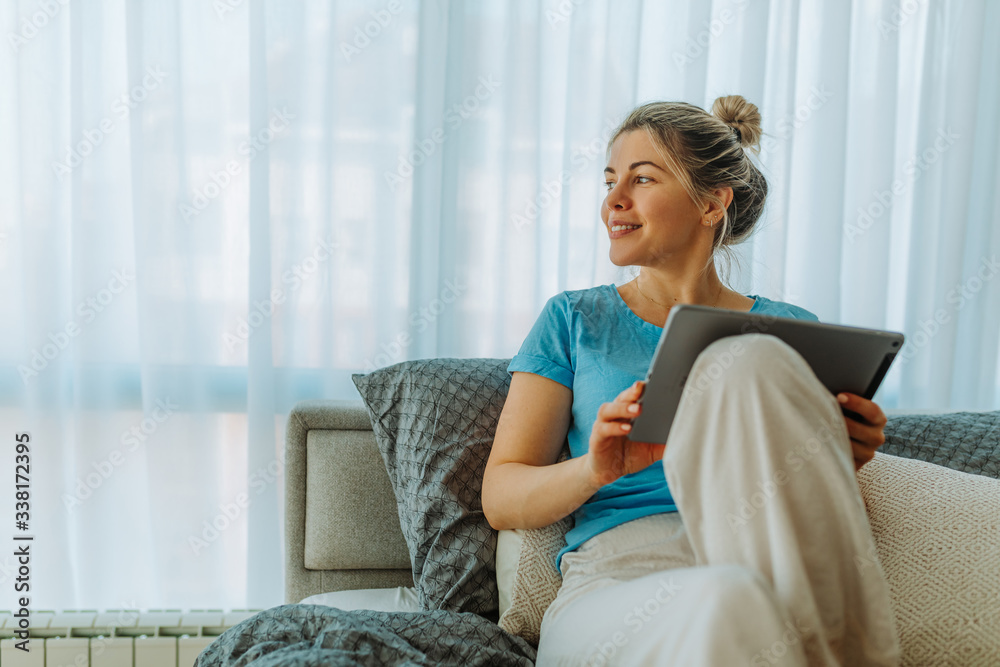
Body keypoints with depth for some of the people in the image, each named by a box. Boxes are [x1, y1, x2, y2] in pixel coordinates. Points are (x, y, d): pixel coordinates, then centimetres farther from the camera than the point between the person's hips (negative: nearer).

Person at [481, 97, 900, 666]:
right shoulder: (575, 321, 15)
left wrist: (844, 462, -4)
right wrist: (594, 470, -14)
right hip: (617, 576, -3)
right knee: (726, 604, -42)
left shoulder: (790, 332, 19)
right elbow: (500, 500, 7)